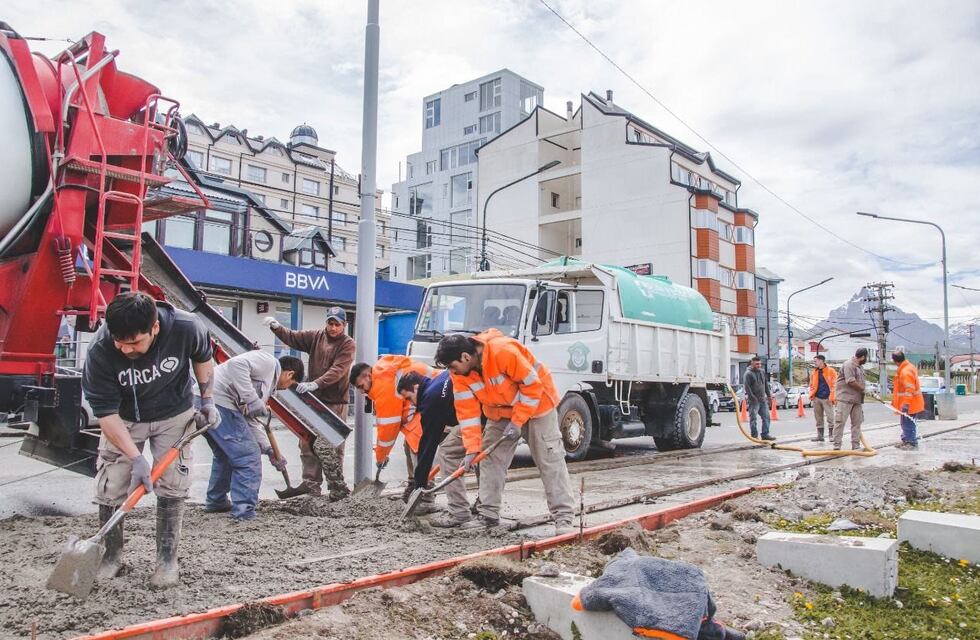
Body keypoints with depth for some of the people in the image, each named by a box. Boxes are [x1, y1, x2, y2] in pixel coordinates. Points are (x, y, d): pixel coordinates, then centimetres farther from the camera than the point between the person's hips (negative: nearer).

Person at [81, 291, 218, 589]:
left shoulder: (186, 328, -31)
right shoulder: (100, 351, -33)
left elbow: (202, 358, -5)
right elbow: (106, 412, -26)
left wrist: (207, 401, -5)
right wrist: (135, 458, -31)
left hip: (174, 414, 0)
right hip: (124, 420, 0)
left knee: (172, 485, -2)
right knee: (110, 487, -1)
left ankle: (168, 560, 12)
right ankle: (111, 556, 21)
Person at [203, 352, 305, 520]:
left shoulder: (268, 383, 26)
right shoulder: (268, 362, -1)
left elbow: (251, 420, 26)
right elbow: (236, 364, -19)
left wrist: (269, 450, 19)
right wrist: (253, 401, -20)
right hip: (217, 400, -11)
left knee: (225, 454, 29)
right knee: (249, 457, -5)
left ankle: (216, 502, 43)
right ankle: (244, 513, -1)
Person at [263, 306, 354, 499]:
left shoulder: (347, 344, -8)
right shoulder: (316, 336, 8)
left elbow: (337, 370, -20)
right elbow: (292, 338, 12)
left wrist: (315, 384, -32)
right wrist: (277, 327, -8)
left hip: (335, 403, -5)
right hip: (313, 398, 5)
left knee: (330, 447, -5)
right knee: (307, 443, 8)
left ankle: (338, 488, 6)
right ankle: (311, 484, 19)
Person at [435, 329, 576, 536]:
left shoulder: (504, 351, -35)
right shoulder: (459, 373, -14)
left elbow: (532, 384, -27)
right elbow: (467, 411, -12)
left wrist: (517, 421, -23)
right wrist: (471, 449, -17)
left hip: (536, 401, -6)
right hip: (501, 411, 6)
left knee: (550, 459, -8)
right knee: (490, 458, 5)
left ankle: (563, 517, -4)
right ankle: (488, 514, 14)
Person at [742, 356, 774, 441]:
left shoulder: (762, 372, 14)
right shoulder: (748, 374, -10)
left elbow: (766, 385, 21)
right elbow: (747, 387, -16)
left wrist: (769, 396, 17)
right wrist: (753, 398, -19)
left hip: (763, 399, 7)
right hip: (754, 400, -7)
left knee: (766, 417, 6)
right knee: (753, 418, -3)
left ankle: (765, 435, 13)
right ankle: (754, 436, 3)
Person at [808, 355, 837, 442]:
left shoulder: (831, 371, -3)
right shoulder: (813, 372, 12)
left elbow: (834, 385, -5)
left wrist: (832, 397, -10)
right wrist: (811, 396, 5)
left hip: (827, 398, -5)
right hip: (816, 398, 5)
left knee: (830, 417, -3)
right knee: (818, 418, 9)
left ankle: (831, 435, 5)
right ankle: (820, 435, 15)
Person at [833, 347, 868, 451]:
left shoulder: (860, 367, 17)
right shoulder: (849, 365, -13)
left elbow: (860, 382, 19)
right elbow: (851, 382, -20)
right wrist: (863, 389, -8)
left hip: (857, 399, 9)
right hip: (845, 398, -9)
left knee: (857, 422, 10)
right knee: (840, 422, -6)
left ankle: (856, 446, 16)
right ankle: (836, 446, -5)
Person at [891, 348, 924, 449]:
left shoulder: (906, 371, -24)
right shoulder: (908, 367, 9)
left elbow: (909, 390, -27)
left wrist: (906, 404, -27)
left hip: (908, 404, -11)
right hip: (906, 403, 11)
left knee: (908, 423, -2)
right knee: (905, 423, 19)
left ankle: (912, 443, 6)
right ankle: (906, 441, 29)